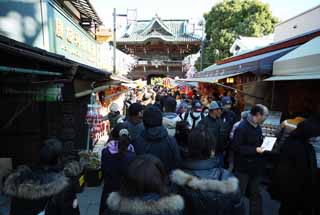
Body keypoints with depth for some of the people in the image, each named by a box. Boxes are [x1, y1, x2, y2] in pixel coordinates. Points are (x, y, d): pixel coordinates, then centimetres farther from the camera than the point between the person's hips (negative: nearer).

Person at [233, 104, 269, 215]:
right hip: (243, 167, -8)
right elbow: (237, 147, -23)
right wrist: (255, 150, -22)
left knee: (256, 193, 20)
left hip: (256, 166, 8)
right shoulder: (242, 127, -20)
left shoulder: (257, 127, 5)